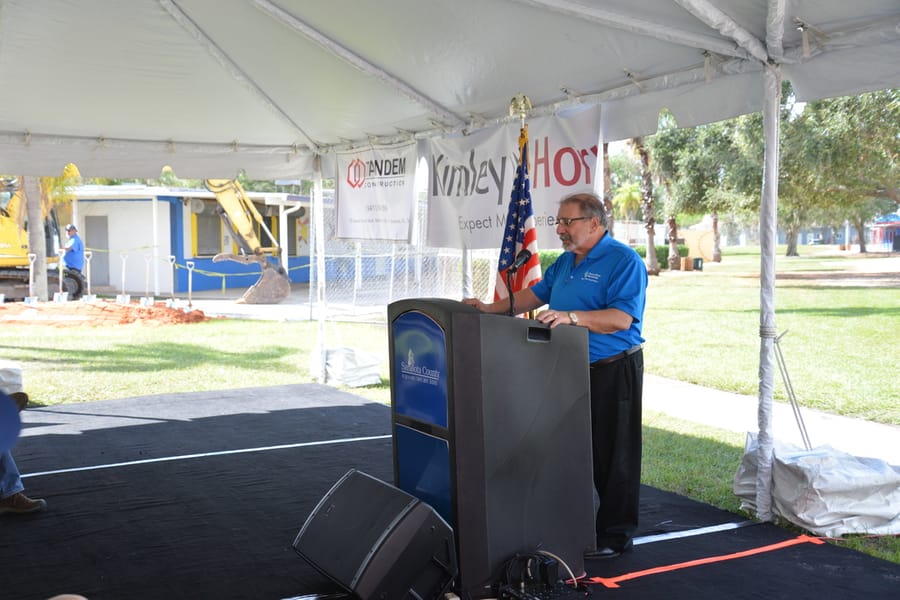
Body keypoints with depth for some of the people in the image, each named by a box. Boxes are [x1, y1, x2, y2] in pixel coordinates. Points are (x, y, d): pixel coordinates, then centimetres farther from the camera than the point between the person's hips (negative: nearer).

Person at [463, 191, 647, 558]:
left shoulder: (624, 261, -13)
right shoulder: (565, 262, 15)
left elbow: (622, 318, -23)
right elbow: (536, 294, 21)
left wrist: (572, 317, -31)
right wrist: (492, 308, 11)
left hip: (613, 372, -8)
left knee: (613, 456, 0)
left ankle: (615, 535, 12)